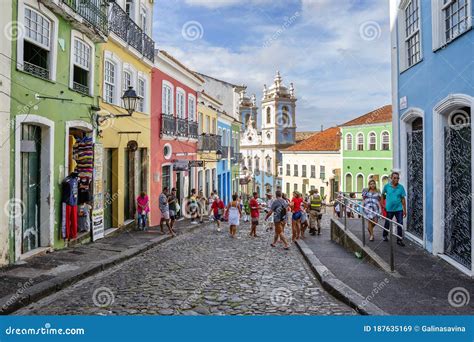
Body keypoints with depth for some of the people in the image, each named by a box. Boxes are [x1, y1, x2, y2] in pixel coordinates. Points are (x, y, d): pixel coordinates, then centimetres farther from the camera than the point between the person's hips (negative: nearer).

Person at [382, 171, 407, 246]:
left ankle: (399, 240, 10)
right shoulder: (387, 186, -4)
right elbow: (383, 195, 10)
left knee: (400, 225, 0)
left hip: (399, 209, 0)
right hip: (389, 209, 0)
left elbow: (403, 199, 1)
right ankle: (385, 236, 36)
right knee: (387, 224, 14)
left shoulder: (401, 187, -2)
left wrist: (405, 210, 1)